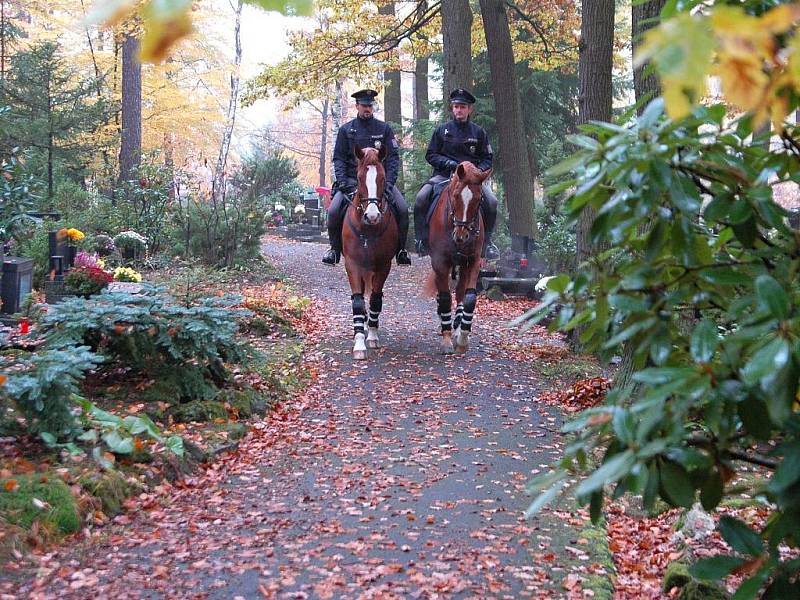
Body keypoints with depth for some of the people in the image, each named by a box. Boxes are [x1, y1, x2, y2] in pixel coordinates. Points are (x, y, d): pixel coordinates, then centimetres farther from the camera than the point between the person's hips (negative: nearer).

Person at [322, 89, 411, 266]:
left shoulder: (384, 129, 9)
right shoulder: (346, 130, 10)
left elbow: (393, 157, 4)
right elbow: (338, 158, 6)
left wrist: (389, 181, -11)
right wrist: (342, 181, -10)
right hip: (353, 180, 0)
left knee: (402, 209, -21)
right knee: (333, 211, -22)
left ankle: (401, 250, -6)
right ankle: (334, 249, 0)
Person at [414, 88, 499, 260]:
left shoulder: (478, 132, 11)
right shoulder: (442, 130, 10)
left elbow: (487, 159, 13)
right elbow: (430, 155, 9)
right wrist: (449, 163, -8)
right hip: (444, 175, 0)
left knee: (491, 201, -25)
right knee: (421, 198, -26)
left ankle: (486, 241, -7)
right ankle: (422, 241, -14)